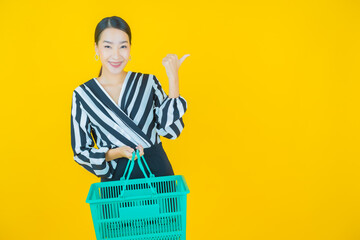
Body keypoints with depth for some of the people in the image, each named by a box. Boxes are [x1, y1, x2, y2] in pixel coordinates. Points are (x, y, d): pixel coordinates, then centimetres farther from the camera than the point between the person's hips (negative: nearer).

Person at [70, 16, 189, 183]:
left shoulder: (148, 82, -2)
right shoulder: (82, 95, -5)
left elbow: (170, 130, -12)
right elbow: (80, 151, -1)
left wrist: (173, 79, -14)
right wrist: (115, 153, -19)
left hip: (158, 173, 1)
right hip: (115, 179, -1)